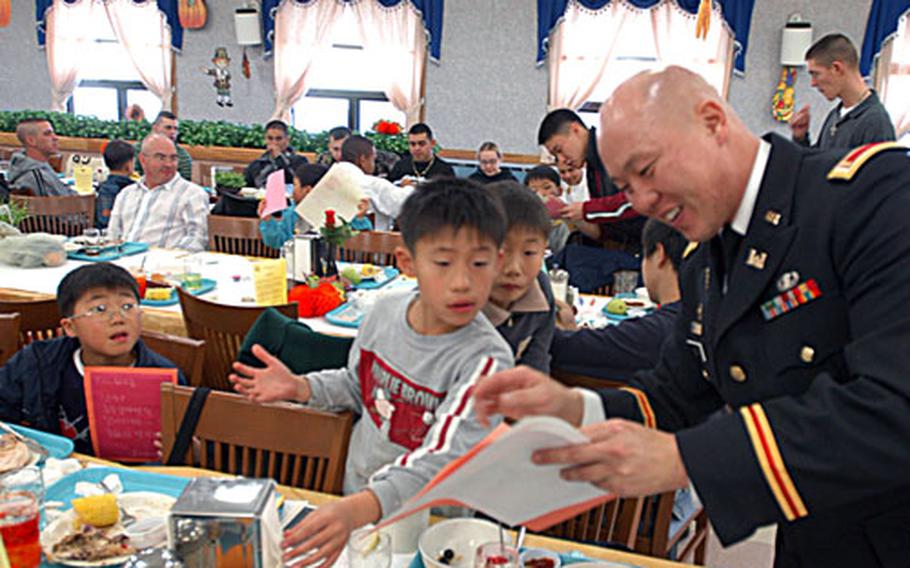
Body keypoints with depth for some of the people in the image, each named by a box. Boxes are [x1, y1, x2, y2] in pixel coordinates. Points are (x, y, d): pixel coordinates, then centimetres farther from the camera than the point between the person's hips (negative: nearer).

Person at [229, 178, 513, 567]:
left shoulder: (485, 357, -24)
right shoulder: (386, 311, -6)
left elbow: (443, 460, -31)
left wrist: (362, 508, -46)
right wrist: (300, 387, -4)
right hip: (353, 495, 4)